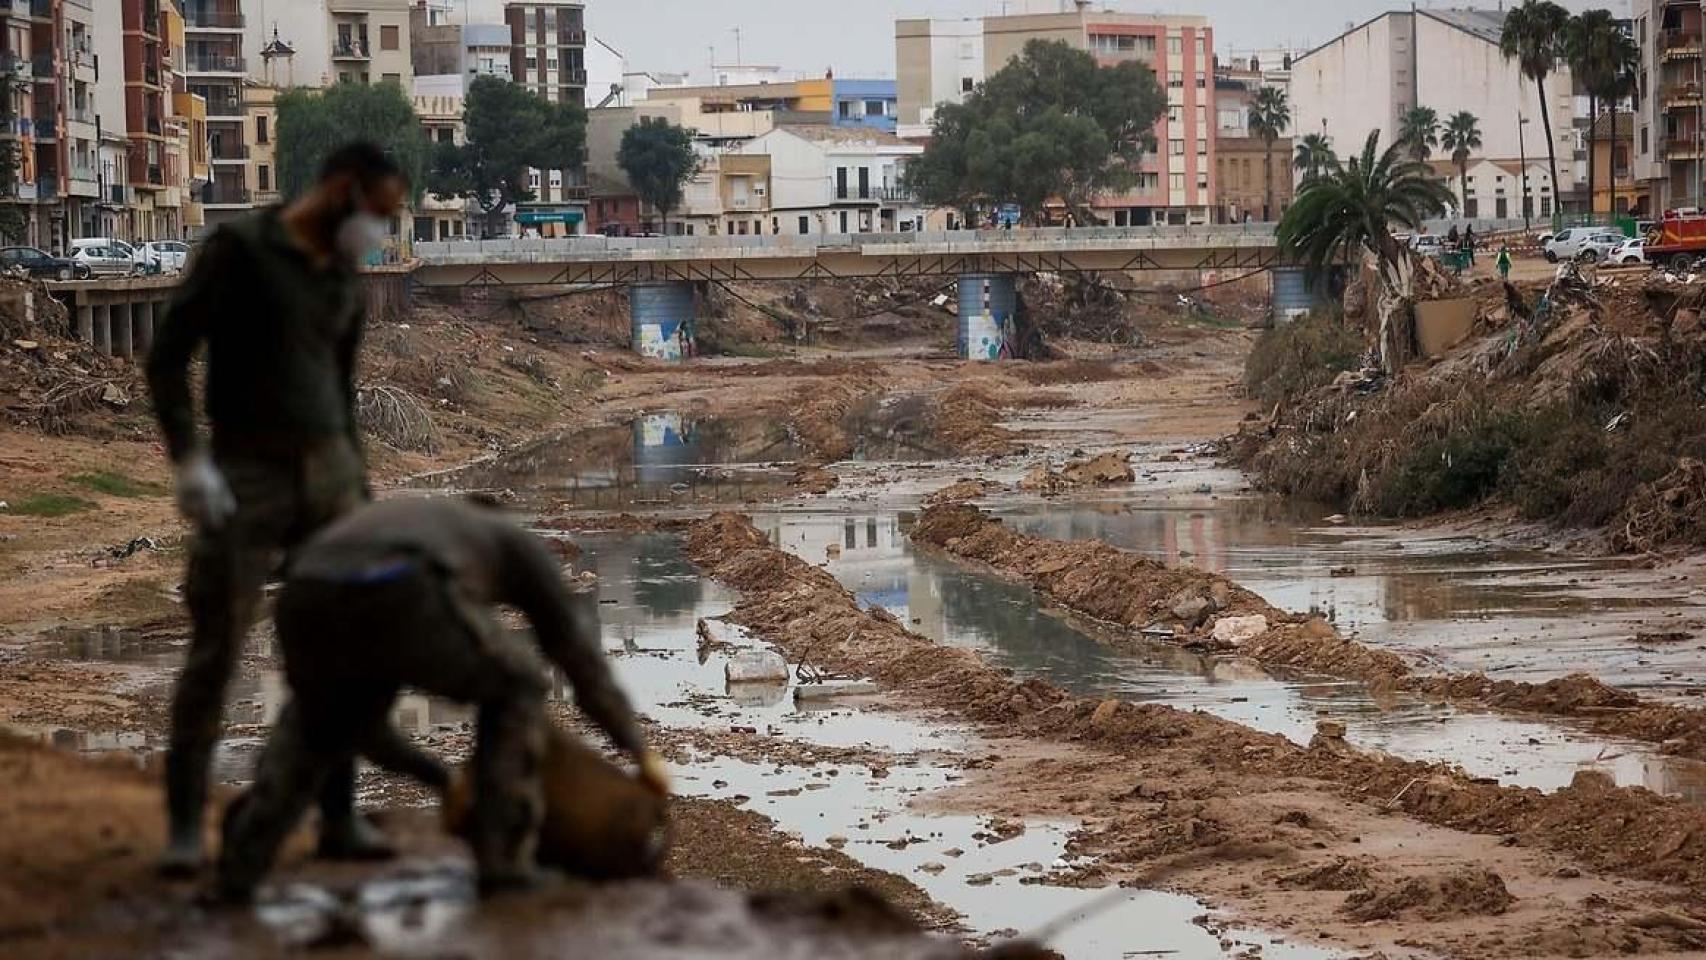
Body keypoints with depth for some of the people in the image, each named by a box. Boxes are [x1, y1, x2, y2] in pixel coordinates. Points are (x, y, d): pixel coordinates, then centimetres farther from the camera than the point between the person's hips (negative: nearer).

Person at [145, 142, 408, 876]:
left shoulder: (344, 285, 13)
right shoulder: (238, 251, -8)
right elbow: (167, 357, -11)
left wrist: (359, 492, 20)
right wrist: (188, 459, -20)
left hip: (328, 471, 6)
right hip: (246, 476, -6)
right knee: (216, 650, -8)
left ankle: (338, 816, 10)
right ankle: (185, 824, -2)